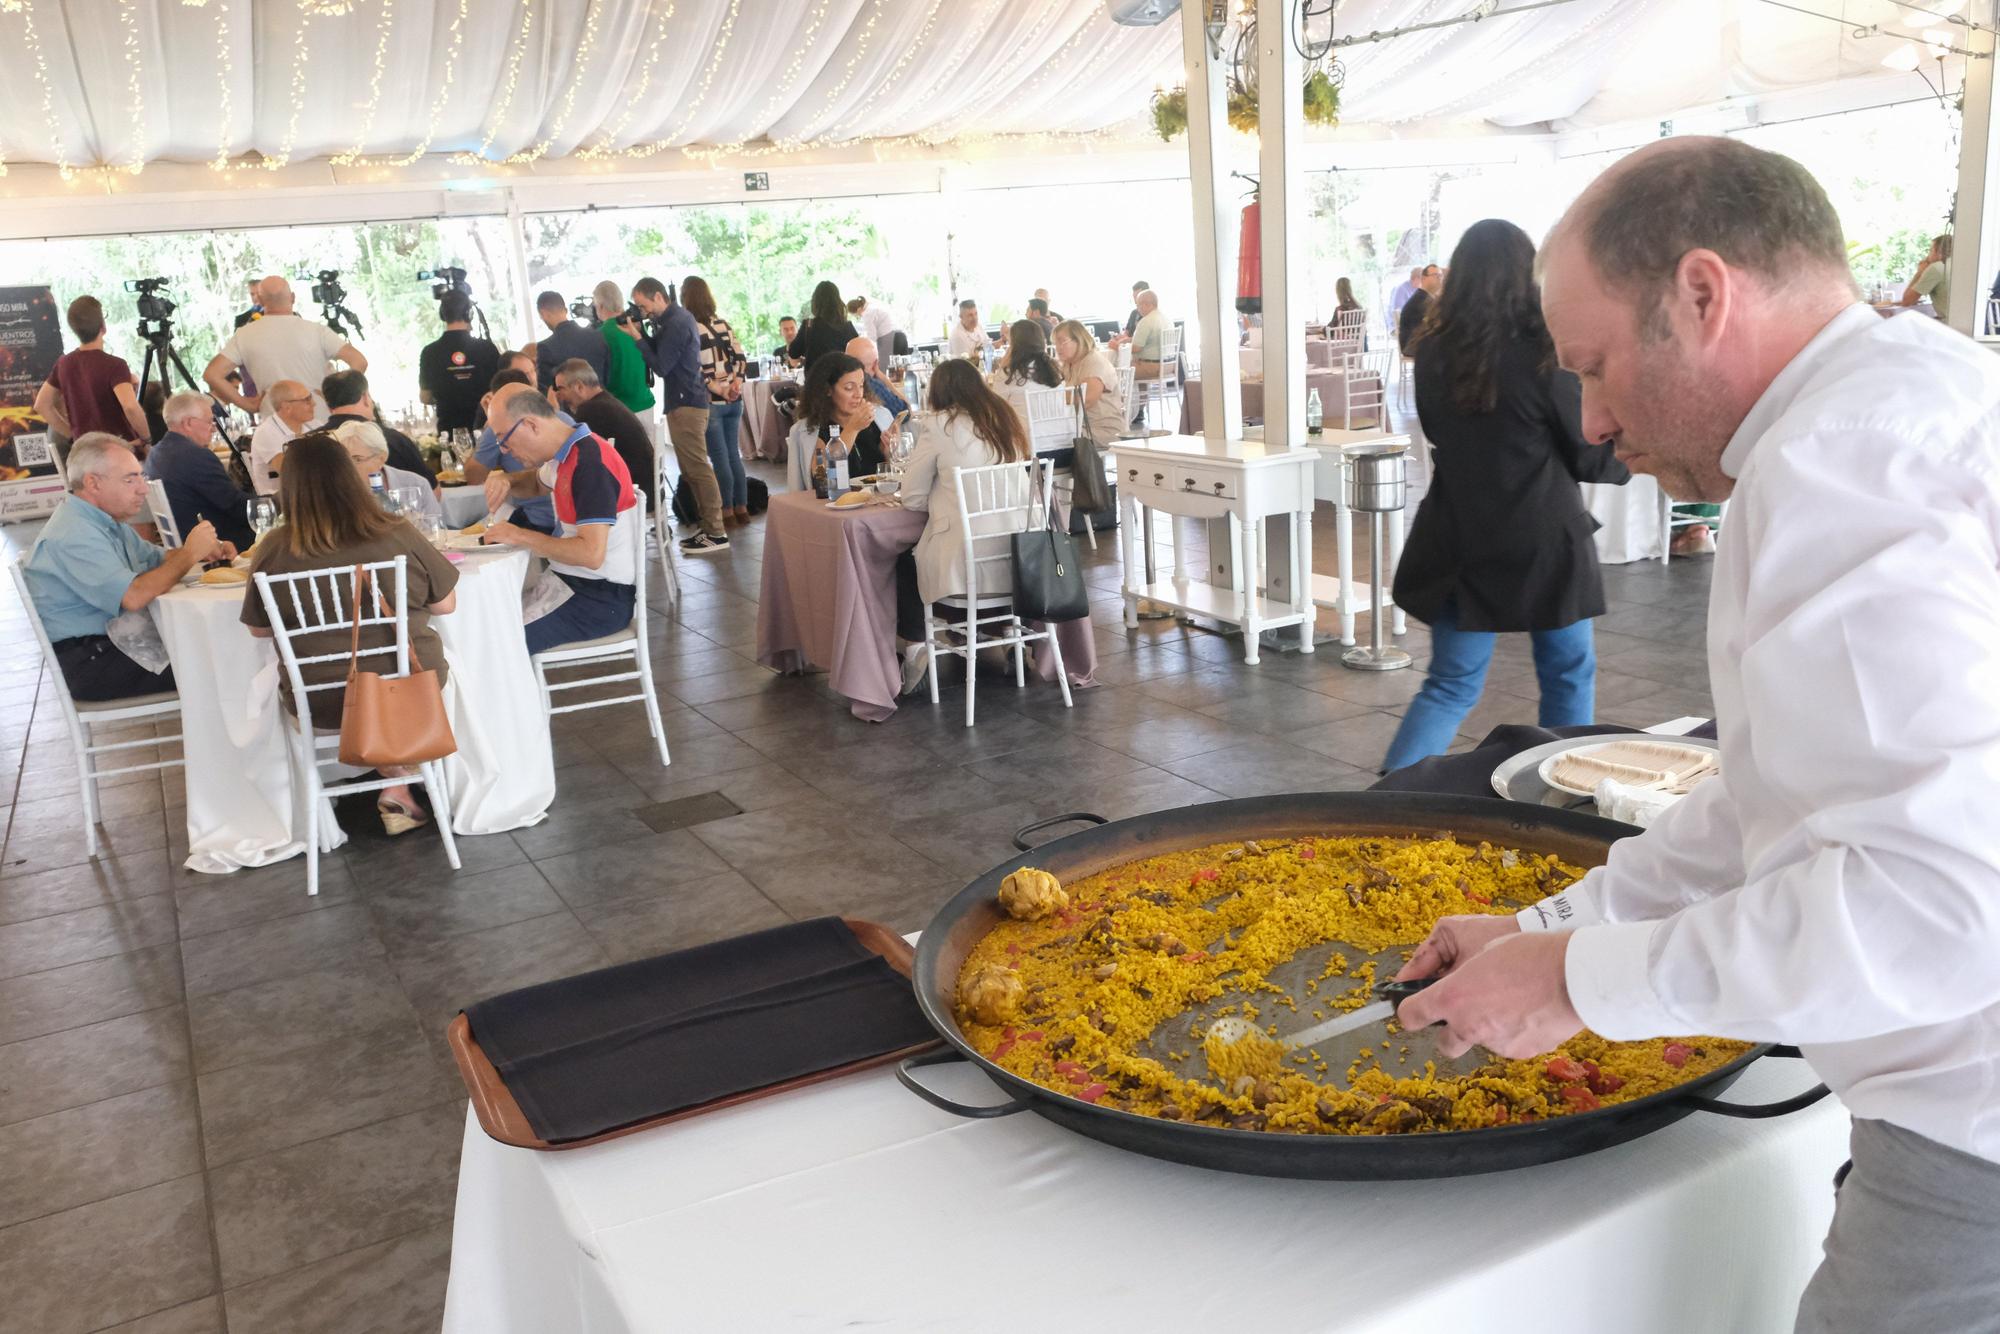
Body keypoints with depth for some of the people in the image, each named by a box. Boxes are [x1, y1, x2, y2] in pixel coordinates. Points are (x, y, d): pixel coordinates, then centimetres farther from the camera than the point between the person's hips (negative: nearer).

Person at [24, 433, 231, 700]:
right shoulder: (74, 535, -19)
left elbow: (156, 559, 22)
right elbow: (132, 597, -30)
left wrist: (207, 550, 1)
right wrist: (190, 553, -19)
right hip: (86, 664, -10)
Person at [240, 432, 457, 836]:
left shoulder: (274, 548, -13)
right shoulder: (397, 534, -15)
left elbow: (258, 628, 2)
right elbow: (446, 604, -1)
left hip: (318, 707, 2)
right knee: (441, 649, 29)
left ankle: (396, 782, 26)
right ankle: (399, 785, 28)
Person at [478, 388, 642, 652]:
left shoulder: (590, 462, -21)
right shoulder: (565, 453, 8)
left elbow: (592, 554, -29)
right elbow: (536, 482, 34)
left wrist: (520, 536, -18)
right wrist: (504, 481, 10)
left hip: (601, 599, -9)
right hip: (570, 580, 10)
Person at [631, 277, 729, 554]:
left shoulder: (676, 324, -16)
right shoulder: (676, 317, 15)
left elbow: (661, 366, -16)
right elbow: (660, 352, 13)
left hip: (686, 404, -11)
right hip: (683, 400, 11)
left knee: (697, 468, -10)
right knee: (692, 469, 13)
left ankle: (715, 533, -9)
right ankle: (708, 526, 18)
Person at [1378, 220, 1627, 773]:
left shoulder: (1433, 354, -2)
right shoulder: (1542, 355, -14)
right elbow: (1589, 457, -3)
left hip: (1458, 541, 4)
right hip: (1542, 540, -4)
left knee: (1451, 685, 10)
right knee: (1568, 675, 15)